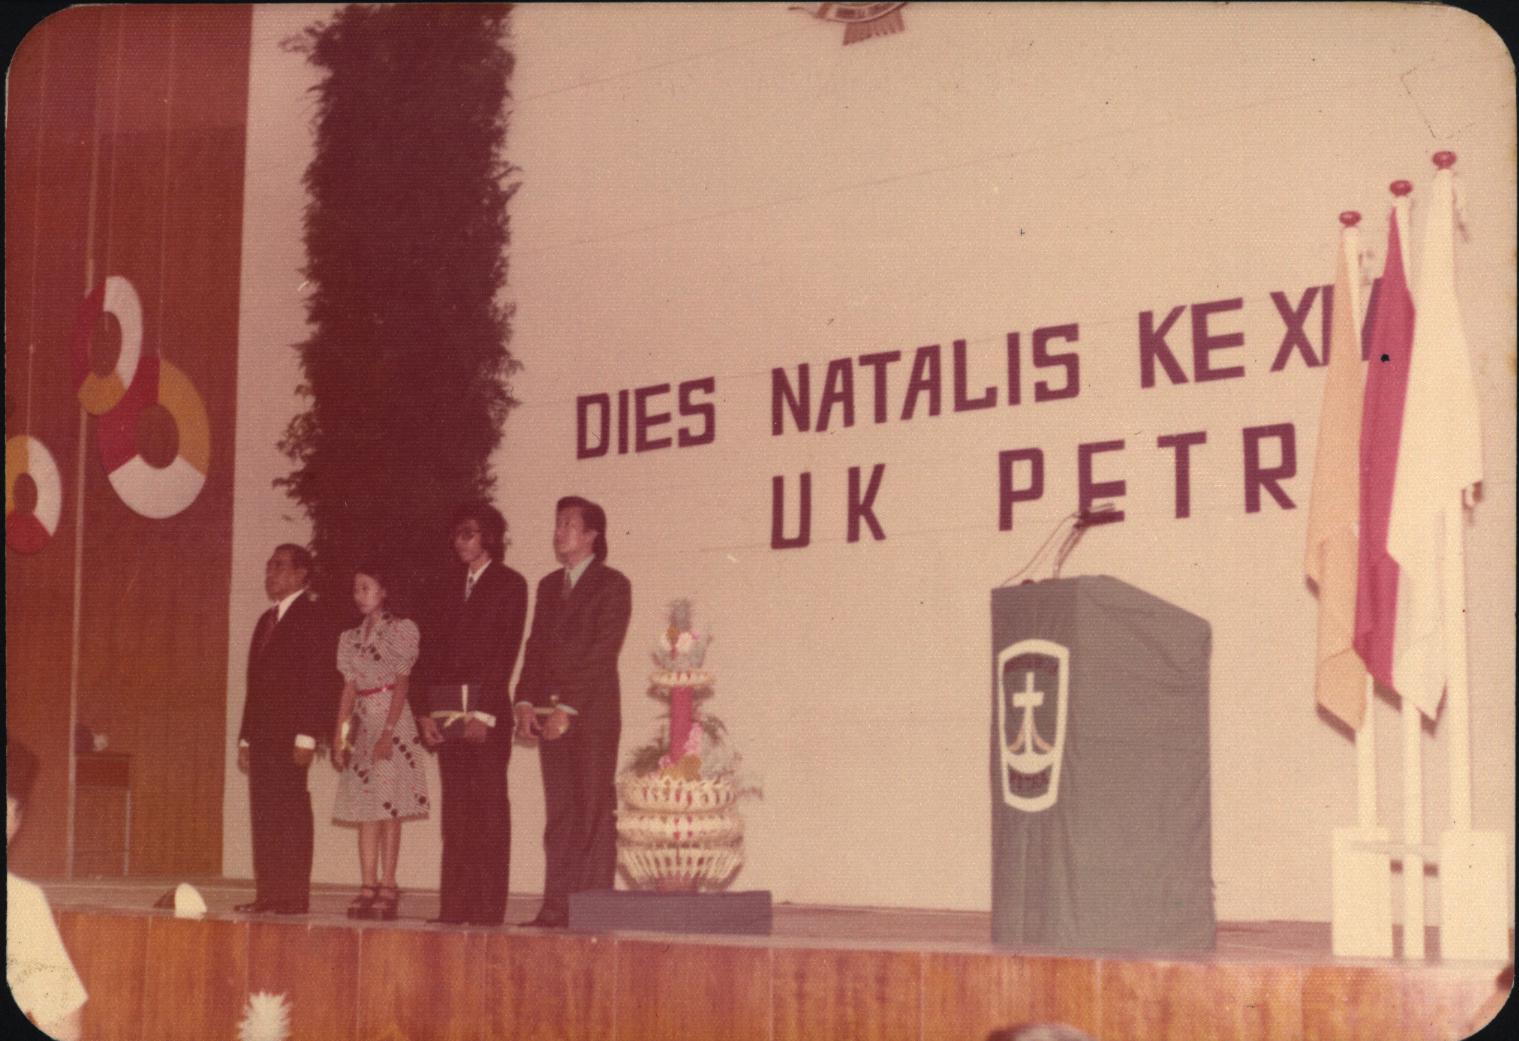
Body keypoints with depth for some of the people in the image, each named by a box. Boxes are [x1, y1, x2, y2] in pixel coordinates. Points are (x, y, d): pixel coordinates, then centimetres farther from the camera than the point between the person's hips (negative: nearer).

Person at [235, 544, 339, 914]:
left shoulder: (310, 618, -6)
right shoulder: (267, 620, 20)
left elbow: (320, 682, -12)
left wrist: (306, 737, -18)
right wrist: (246, 738, 17)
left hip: (289, 736, -8)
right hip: (262, 734, 8)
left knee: (290, 813, -8)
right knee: (263, 814, 6)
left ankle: (293, 897, -7)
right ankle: (267, 894, 9)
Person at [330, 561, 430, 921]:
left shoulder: (402, 630, -1)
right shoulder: (350, 638, 15)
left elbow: (401, 683, -7)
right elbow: (350, 689, 13)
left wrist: (388, 731, -16)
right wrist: (339, 735, 4)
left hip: (392, 720, -6)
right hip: (361, 724, 6)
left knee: (388, 804, -9)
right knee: (365, 808, 2)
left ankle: (387, 887, -8)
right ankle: (368, 887, 3)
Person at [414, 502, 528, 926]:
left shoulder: (509, 584, 0)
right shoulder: (452, 585, 17)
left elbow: (505, 651, -8)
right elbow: (432, 648, 14)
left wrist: (485, 712, -14)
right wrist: (425, 709, 4)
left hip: (486, 708, -6)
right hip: (447, 711, 6)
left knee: (489, 809, -4)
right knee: (455, 810, 6)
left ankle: (488, 907, -4)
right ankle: (455, 906, 7)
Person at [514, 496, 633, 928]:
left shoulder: (612, 584, -3)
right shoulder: (549, 585, 19)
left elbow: (602, 652, -10)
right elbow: (536, 646, 15)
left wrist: (567, 708, -15)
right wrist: (526, 702, 1)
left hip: (592, 713, -6)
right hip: (550, 715, 6)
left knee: (594, 811, -5)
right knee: (559, 815, 4)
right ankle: (557, 907, 4)